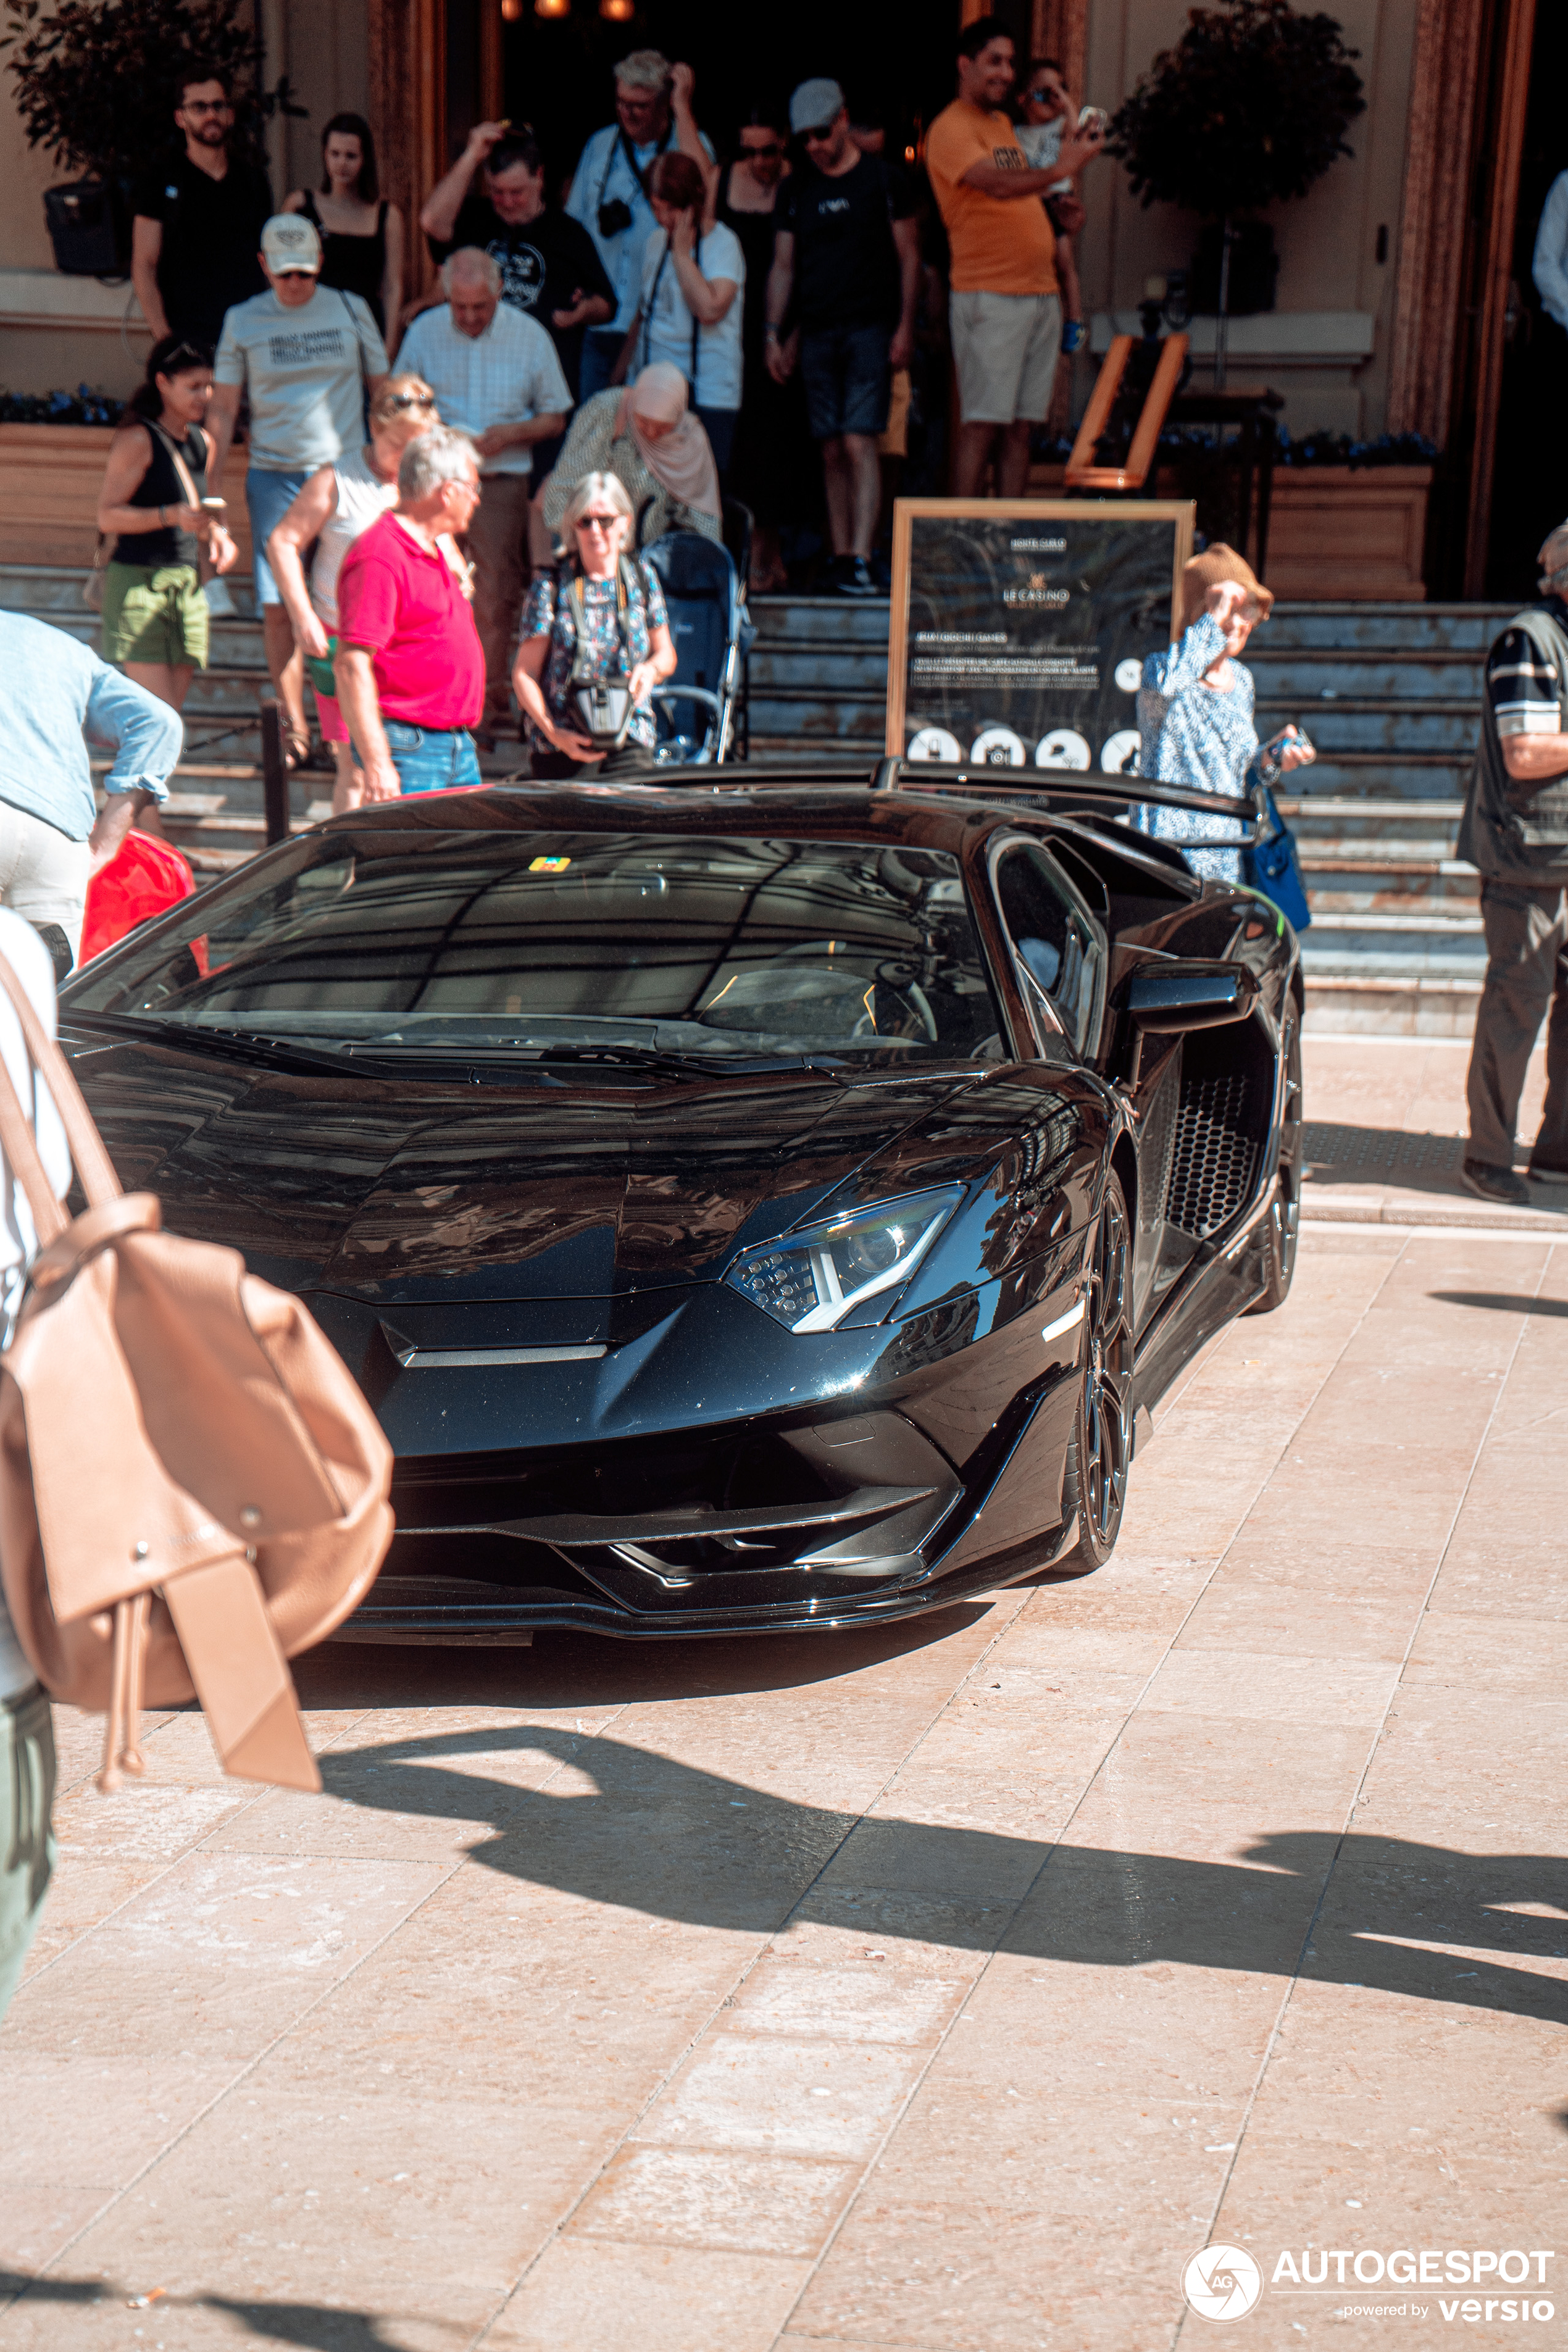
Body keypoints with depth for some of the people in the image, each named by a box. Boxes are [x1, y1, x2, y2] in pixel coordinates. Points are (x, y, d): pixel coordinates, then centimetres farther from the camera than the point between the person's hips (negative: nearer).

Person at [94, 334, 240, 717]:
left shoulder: (201, 441, 14)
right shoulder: (137, 439, -8)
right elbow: (107, 516, -12)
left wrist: (217, 535, 5)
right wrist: (173, 515, -24)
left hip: (187, 584, 7)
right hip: (139, 582, -7)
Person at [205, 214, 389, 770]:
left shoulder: (351, 310, 6)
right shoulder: (243, 321, 6)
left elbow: (382, 389, 12)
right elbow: (223, 408, 9)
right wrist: (209, 491, 3)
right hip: (273, 475, 1)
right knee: (278, 605, -3)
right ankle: (295, 729, 5)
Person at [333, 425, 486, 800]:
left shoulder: (432, 553, 18)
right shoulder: (380, 557, -15)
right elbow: (351, 664, -21)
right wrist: (376, 765, -26)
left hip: (459, 747, 10)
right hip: (408, 750, -10)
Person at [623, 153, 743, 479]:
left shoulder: (722, 242, -7)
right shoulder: (656, 242, 13)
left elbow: (710, 309, -23)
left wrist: (681, 252, -15)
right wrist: (620, 370, 27)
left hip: (706, 395, -6)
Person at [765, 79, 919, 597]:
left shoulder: (884, 180, 2)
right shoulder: (797, 190, 13)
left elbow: (909, 256, 4)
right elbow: (783, 267, 15)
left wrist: (905, 327, -4)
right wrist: (773, 331, 7)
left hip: (869, 330, -4)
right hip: (816, 334, 4)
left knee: (859, 442, -14)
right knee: (831, 451, 4)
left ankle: (859, 560, -18)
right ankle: (840, 556, 8)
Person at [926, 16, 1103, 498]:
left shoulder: (1003, 124, 21)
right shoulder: (951, 128, -7)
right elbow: (998, 185, -23)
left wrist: (1058, 212, 12)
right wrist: (1060, 170, -31)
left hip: (1041, 291, 8)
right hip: (989, 296, -8)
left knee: (1021, 425, 6)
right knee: (982, 425, -9)